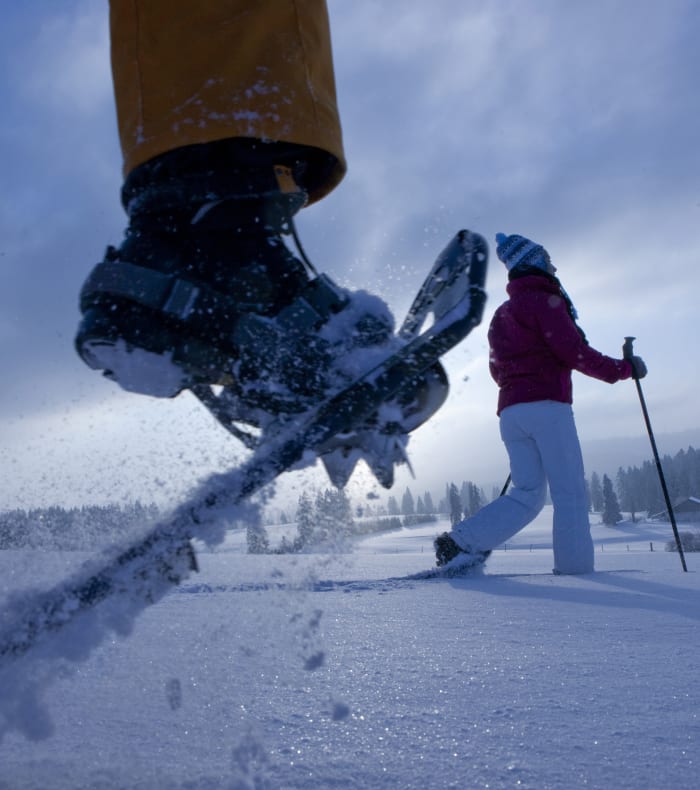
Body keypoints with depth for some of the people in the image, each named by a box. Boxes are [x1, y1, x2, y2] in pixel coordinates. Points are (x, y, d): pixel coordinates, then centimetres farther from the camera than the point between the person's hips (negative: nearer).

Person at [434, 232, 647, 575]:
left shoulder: (501, 315, 23)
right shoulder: (545, 301, -2)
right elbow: (575, 352, -10)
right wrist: (624, 368, 1)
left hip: (509, 411, 8)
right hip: (547, 406, -8)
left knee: (527, 494, 6)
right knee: (570, 491, -1)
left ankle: (462, 541, -6)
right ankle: (574, 565, -3)